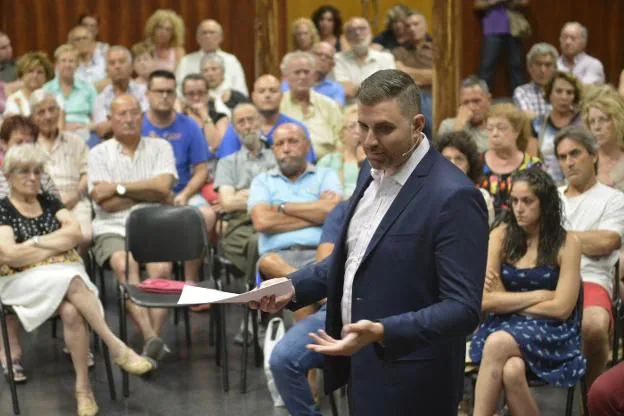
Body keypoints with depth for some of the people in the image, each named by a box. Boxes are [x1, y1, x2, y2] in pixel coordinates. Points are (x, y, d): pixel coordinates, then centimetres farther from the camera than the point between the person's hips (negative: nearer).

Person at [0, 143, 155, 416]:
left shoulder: (49, 202, 16)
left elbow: (76, 232, 0)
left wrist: (35, 242, -8)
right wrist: (57, 246, -5)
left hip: (67, 274, 3)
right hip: (25, 281, -3)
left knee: (71, 312, -32)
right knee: (72, 282, -35)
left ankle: (83, 387, -30)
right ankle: (116, 347, -34)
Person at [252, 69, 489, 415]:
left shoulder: (453, 196, -20)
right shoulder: (375, 176, 6)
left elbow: (463, 308, -23)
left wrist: (381, 332, -34)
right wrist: (294, 287, 5)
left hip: (409, 385, -8)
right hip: (362, 367, 8)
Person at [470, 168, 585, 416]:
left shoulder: (567, 243, -2)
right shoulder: (500, 236, 3)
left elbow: (561, 308, -7)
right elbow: (485, 300, -4)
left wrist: (507, 300, -2)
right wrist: (539, 295, -6)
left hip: (550, 331, -2)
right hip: (503, 325, 2)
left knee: (498, 343, -33)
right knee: (512, 370, -34)